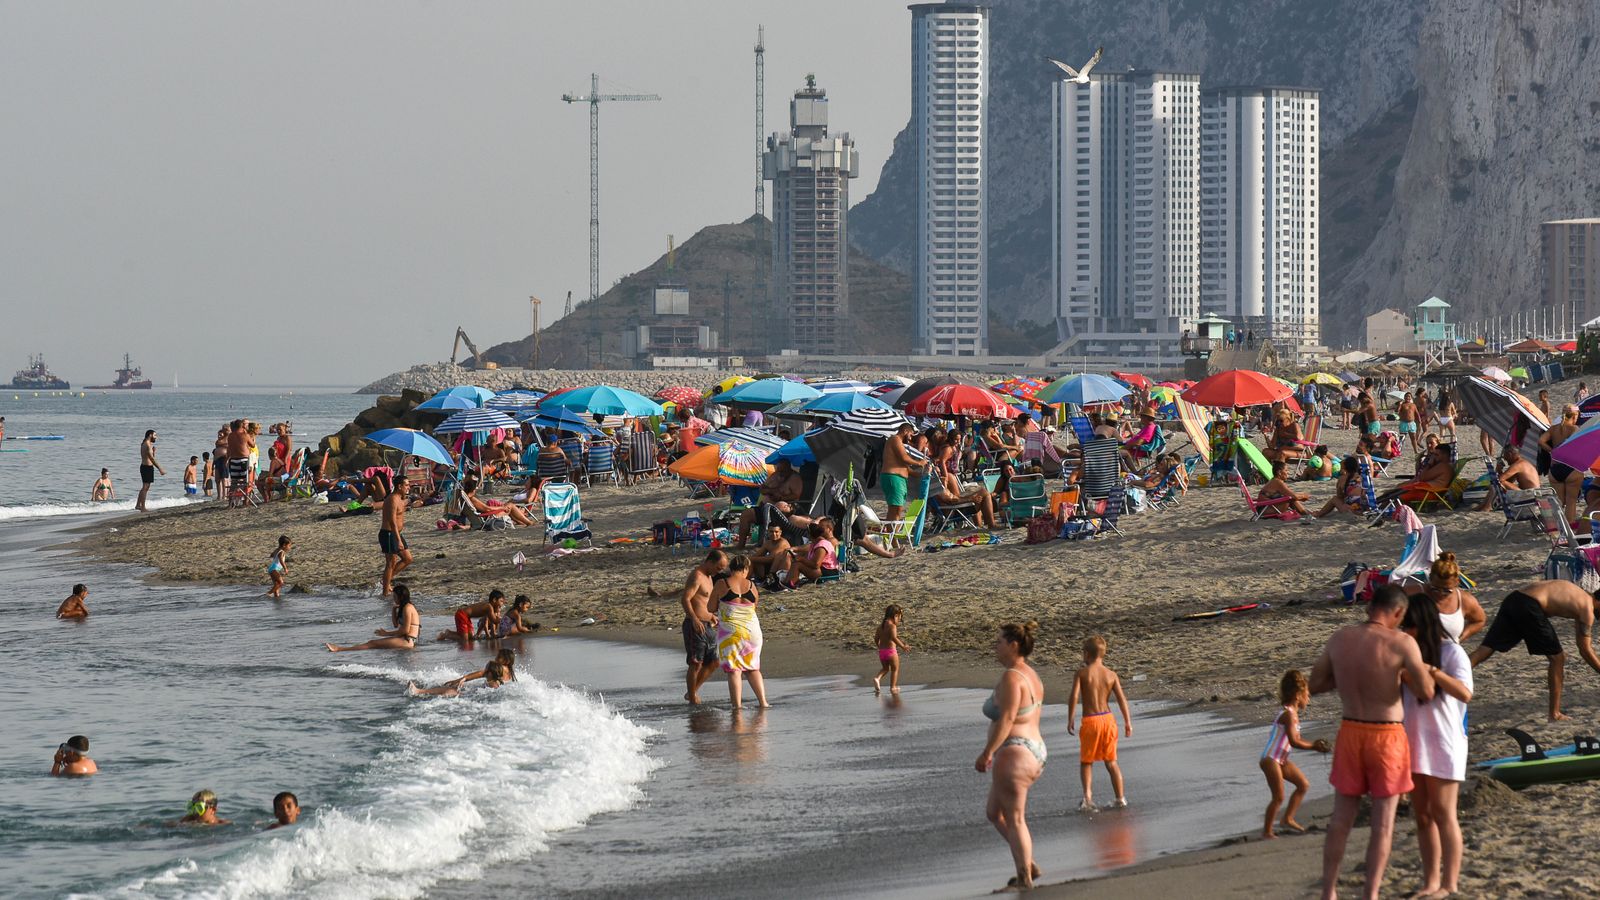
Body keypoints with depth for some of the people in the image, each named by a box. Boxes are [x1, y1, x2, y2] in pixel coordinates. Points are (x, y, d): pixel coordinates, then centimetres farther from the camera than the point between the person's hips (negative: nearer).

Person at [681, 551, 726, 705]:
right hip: (695, 627, -10)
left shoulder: (708, 577, 17)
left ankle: (692, 692, 22)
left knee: (713, 663, 12)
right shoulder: (697, 577, -14)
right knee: (696, 664, -6)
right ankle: (693, 698, 2)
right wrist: (695, 619, -33)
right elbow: (685, 599, -25)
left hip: (707, 627, 10)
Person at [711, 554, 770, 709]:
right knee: (752, 668, 16)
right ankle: (763, 701, 11)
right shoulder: (750, 585, 2)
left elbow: (712, 606, 3)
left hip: (730, 630, -3)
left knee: (733, 669, 1)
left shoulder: (722, 584, -4)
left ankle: (737, 704, -5)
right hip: (751, 630, 3)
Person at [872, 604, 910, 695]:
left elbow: (876, 639, 13)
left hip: (881, 651, 7)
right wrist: (902, 646, -26)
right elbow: (894, 638, -28)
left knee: (885, 668, 23)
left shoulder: (881, 625, 8)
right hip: (891, 650, -7)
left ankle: (877, 678, -1)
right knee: (895, 669, 12)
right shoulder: (892, 625, -15)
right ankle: (893, 687, 15)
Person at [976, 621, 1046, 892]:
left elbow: (1005, 720, -22)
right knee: (994, 812, 20)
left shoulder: (1011, 677, -17)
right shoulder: (1031, 676, 13)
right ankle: (1028, 865, 15)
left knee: (1014, 819, -2)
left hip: (1012, 756, -10)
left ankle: (1024, 879, 1)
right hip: (1034, 753, 10)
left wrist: (987, 753, -19)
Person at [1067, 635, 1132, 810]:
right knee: (1111, 761, 16)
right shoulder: (1111, 675, 2)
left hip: (1090, 721, -3)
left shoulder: (1081, 673, -6)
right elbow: (1122, 698, -4)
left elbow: (1074, 697, -15)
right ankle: (1120, 798, 17)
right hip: (1108, 718, 3)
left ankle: (1087, 796, -8)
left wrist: (1070, 720, -6)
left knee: (1086, 762, 11)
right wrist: (1128, 722, 0)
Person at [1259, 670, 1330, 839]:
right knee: (1278, 797, -9)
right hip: (1270, 760, -10)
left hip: (1281, 760, 10)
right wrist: (1314, 747, -15)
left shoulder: (1293, 714, 12)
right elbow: (1294, 742, -24)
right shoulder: (1288, 714, -19)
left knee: (1303, 785, 14)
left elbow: (1296, 739, 16)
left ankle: (1288, 819, 20)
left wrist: (1314, 744, 4)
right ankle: (1266, 832, -1)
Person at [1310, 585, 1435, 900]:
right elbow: (1426, 692, -14)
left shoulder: (1339, 638, -3)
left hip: (1350, 733, 4)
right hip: (1387, 737, -4)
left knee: (1341, 818, 14)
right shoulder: (1402, 643, -16)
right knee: (1383, 822, 5)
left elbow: (1315, 685, 6)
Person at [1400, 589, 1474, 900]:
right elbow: (1398, 695, 14)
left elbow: (1465, 693, -24)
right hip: (1413, 742, 6)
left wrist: (1431, 670, -34)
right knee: (1422, 815, 7)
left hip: (1443, 743, -6)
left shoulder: (1451, 652, -10)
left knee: (1443, 814, -3)